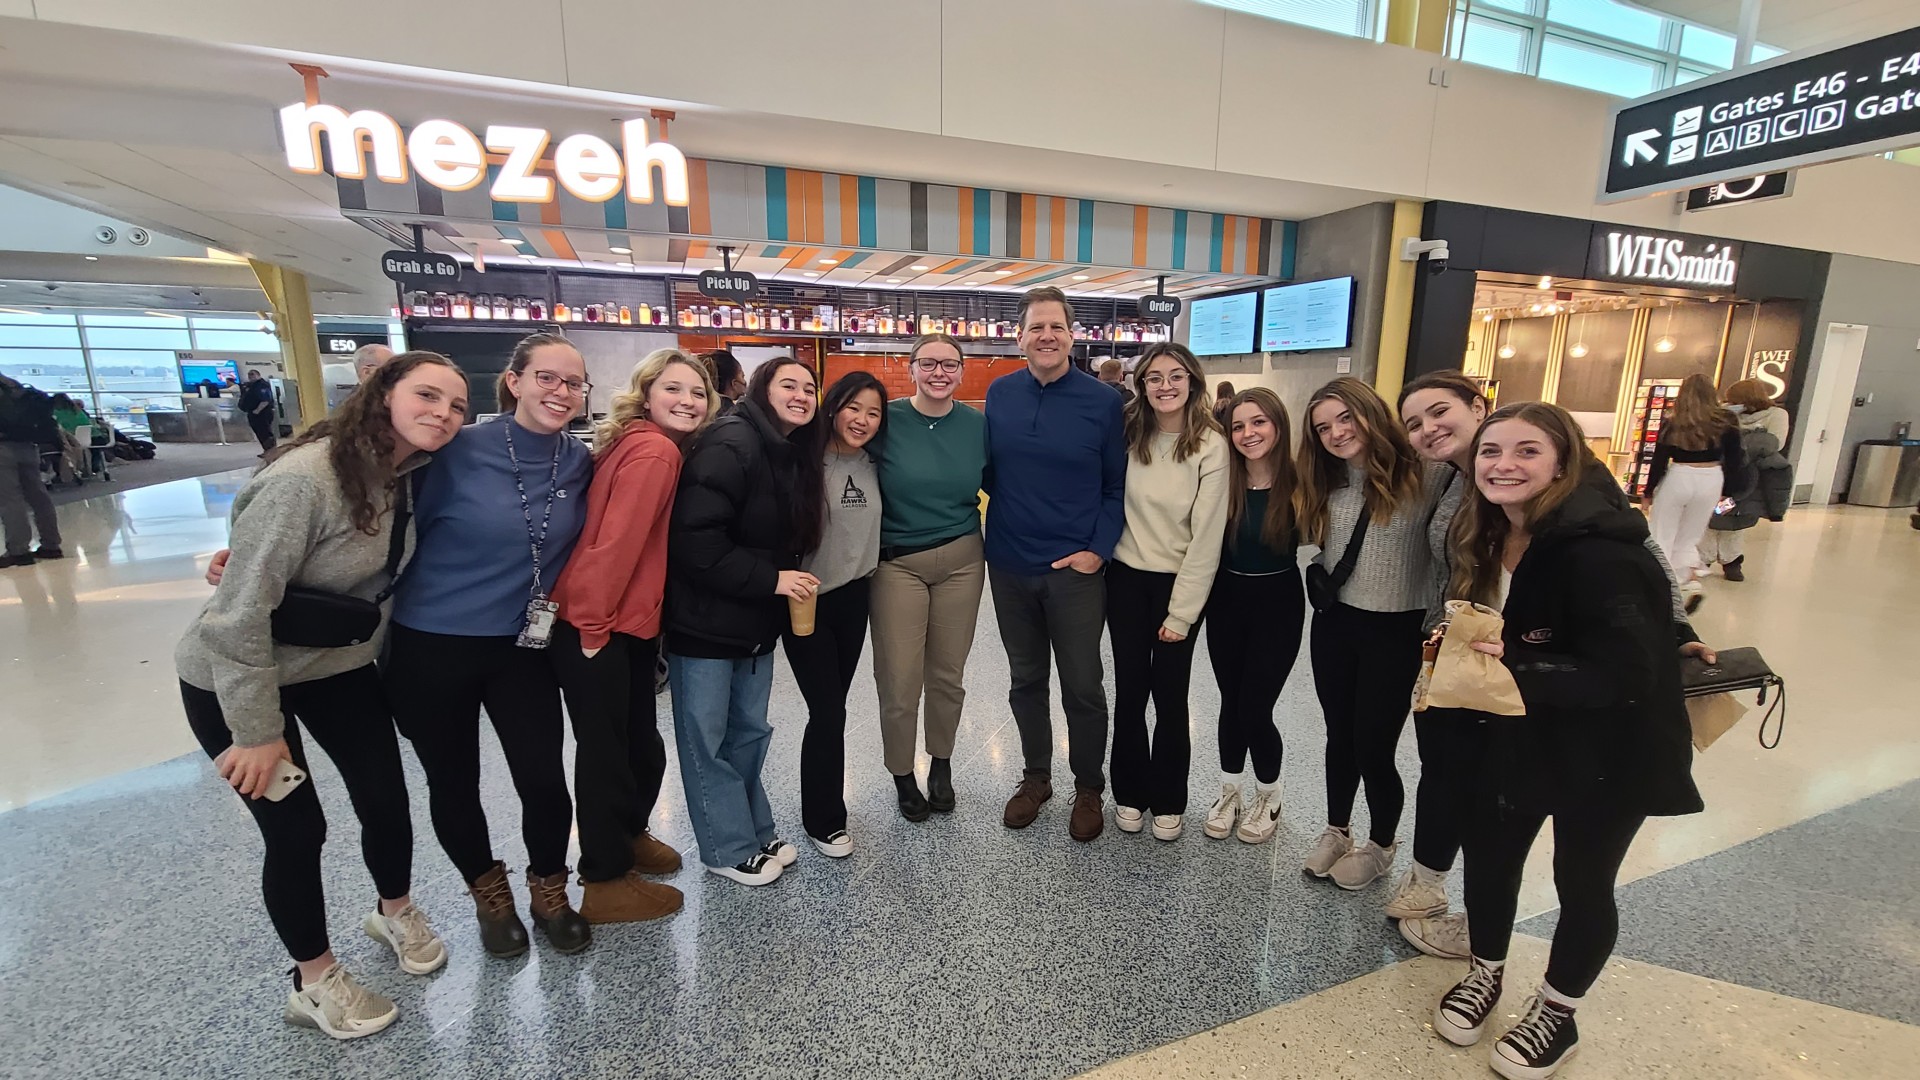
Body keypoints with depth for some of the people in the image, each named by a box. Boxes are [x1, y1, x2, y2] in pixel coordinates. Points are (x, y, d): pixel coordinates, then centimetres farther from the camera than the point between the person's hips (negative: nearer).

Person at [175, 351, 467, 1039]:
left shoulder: (410, 473, -5)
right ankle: (315, 982, 28)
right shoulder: (306, 479, -29)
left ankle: (395, 912, 40)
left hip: (340, 664, 6)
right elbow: (239, 612, -26)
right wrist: (257, 730, -21)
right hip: (235, 679, -6)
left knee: (387, 800, 9)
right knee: (297, 829, 3)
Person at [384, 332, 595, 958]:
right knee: (454, 785, 14)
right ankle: (489, 894, 40)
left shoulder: (580, 464, -3)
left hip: (523, 648, 2)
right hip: (430, 647, -2)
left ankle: (548, 893, 28)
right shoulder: (460, 451, -15)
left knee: (544, 782, 0)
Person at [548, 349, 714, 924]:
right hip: (597, 628, -9)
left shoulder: (659, 448, 10)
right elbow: (616, 540, -23)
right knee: (605, 747, 5)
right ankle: (605, 882, 23)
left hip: (631, 622, 9)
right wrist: (592, 621, -16)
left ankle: (628, 834, 44)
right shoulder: (654, 451, -19)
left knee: (640, 741, 22)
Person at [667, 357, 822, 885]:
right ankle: (731, 849, 23)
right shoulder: (731, 445, -19)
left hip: (757, 623, 8)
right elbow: (694, 540, -26)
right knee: (707, 740, 7)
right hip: (705, 623, -8)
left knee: (749, 733, 18)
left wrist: (791, 578, 3)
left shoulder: (795, 455, 8)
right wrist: (769, 579, -22)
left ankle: (756, 833, 34)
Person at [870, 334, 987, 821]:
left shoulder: (977, 424, 1)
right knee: (899, 680, 1)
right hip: (897, 562, -2)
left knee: (947, 673, 12)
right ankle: (902, 775, 26)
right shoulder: (887, 419, -7)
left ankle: (941, 762, 36)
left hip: (961, 561, 2)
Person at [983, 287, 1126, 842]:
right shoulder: (1000, 394, 3)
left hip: (1074, 569, -3)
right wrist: (1010, 511, 0)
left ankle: (1089, 789, 29)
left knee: (1082, 687, 8)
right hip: (1009, 567, 3)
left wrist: (1098, 550, -10)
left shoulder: (1103, 401, -5)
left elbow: (1117, 485, -2)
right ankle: (1035, 777, 36)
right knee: (1025, 681, 16)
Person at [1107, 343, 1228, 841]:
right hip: (1126, 579, 3)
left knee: (1169, 697, 6)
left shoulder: (1210, 446, -10)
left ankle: (1167, 801, 27)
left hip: (1178, 581, -2)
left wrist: (1181, 612, -12)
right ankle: (1129, 793, 29)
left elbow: (1207, 535, -12)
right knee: (1129, 693, 9)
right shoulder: (1129, 435, 2)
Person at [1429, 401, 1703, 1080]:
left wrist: (1514, 667, -29)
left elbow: (1626, 673, -28)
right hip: (1524, 736, 6)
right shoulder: (1491, 538, -3)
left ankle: (1557, 1014, 36)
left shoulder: (1595, 550, -27)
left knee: (1582, 882, 12)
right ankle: (1485, 974, 39)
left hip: (1610, 750, -6)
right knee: (1487, 853, 13)